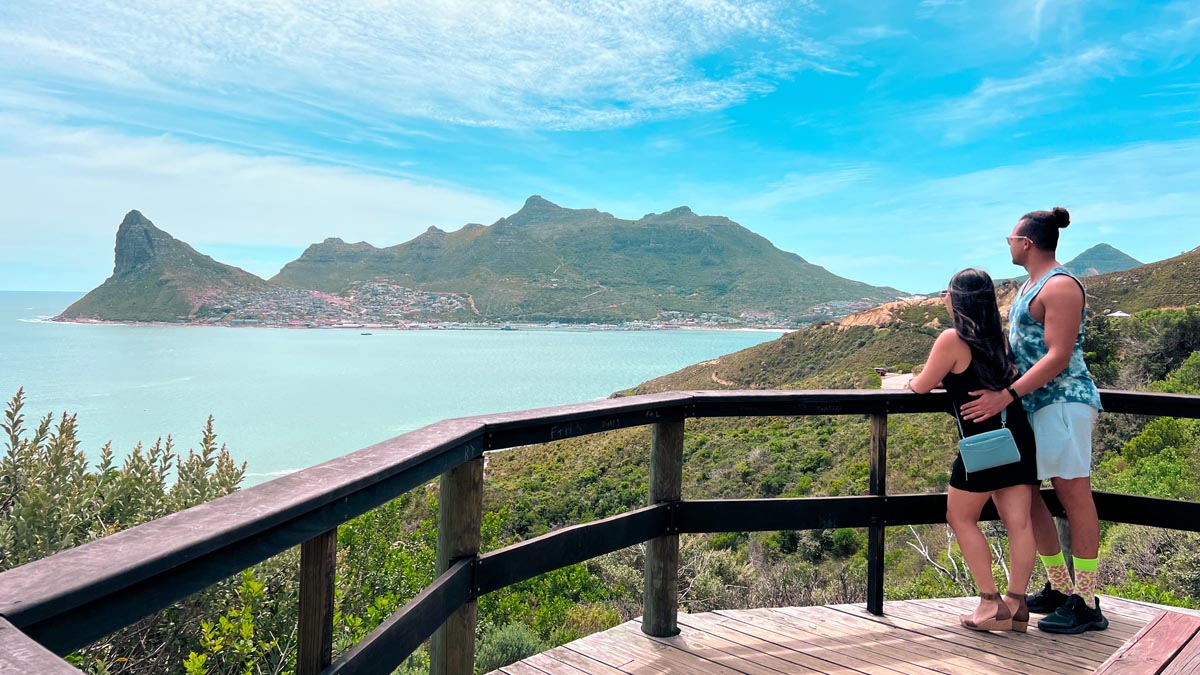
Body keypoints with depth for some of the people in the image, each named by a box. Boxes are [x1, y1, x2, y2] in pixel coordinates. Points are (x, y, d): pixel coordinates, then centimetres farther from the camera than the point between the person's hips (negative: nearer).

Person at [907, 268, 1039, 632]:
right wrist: (946, 377, 33)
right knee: (1018, 522, 6)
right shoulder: (998, 338, 13)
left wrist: (911, 381, 21)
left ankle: (991, 604, 5)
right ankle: (1016, 603, 10)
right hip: (1019, 437, 7)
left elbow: (922, 386, -1)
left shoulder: (952, 339, -9)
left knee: (961, 518, 6)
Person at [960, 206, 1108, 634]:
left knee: (1073, 496, -4)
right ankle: (1059, 589, 23)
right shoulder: (1030, 288, 17)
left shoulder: (1060, 287, -12)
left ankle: (1086, 605, 5)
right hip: (1033, 406, 10)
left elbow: (1058, 357, -20)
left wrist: (1005, 395, -26)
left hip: (1063, 401, -10)